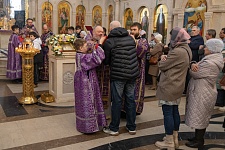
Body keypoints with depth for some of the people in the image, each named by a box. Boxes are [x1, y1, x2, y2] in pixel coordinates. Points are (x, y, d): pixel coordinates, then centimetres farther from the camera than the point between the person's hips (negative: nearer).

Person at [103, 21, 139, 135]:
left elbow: (106, 61, 1)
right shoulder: (130, 38, 9)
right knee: (130, 99, 12)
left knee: (116, 101, 4)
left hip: (118, 74, -4)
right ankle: (132, 127, 22)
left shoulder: (109, 41, -5)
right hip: (133, 74, 5)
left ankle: (114, 128, 14)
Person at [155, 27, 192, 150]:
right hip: (177, 86, 10)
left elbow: (162, 66, -16)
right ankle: (175, 138, 28)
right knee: (174, 111, 16)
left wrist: (162, 59, 5)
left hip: (169, 87, -10)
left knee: (168, 113, 0)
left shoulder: (177, 52, -23)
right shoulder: (186, 49, 9)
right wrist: (166, 58, -6)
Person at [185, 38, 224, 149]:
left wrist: (194, 67, 0)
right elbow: (199, 69, 6)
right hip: (203, 93, 10)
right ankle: (199, 137, 34)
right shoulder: (214, 59, 8)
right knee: (202, 118, 20)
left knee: (199, 118, 4)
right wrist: (194, 66, -16)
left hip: (202, 95, -10)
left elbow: (194, 74, -20)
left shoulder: (209, 64, -26)